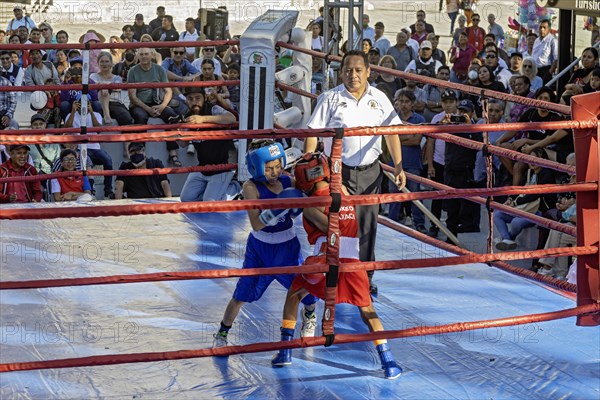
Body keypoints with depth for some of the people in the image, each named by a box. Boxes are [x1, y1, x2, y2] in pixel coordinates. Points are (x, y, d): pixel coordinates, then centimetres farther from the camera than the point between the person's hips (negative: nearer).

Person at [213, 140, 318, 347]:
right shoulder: (251, 187, -20)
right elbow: (256, 224, -27)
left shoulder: (289, 181, -10)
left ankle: (309, 316, 40)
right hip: (260, 248, -3)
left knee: (307, 292, 4)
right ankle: (222, 334, 19)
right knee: (241, 295, -3)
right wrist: (279, 207, -40)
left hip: (288, 247, 3)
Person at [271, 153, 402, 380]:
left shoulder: (310, 206, 0)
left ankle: (285, 350, 21)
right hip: (352, 262, 3)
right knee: (367, 311, 14)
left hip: (326, 260, -3)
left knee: (293, 294, 22)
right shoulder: (342, 190, 17)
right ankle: (388, 362, 1)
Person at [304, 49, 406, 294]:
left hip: (370, 172, 3)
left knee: (368, 227, 8)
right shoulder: (330, 99, -4)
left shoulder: (379, 99, 7)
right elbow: (312, 134, -7)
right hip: (339, 172, -3)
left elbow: (392, 132, 14)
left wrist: (398, 166, 8)